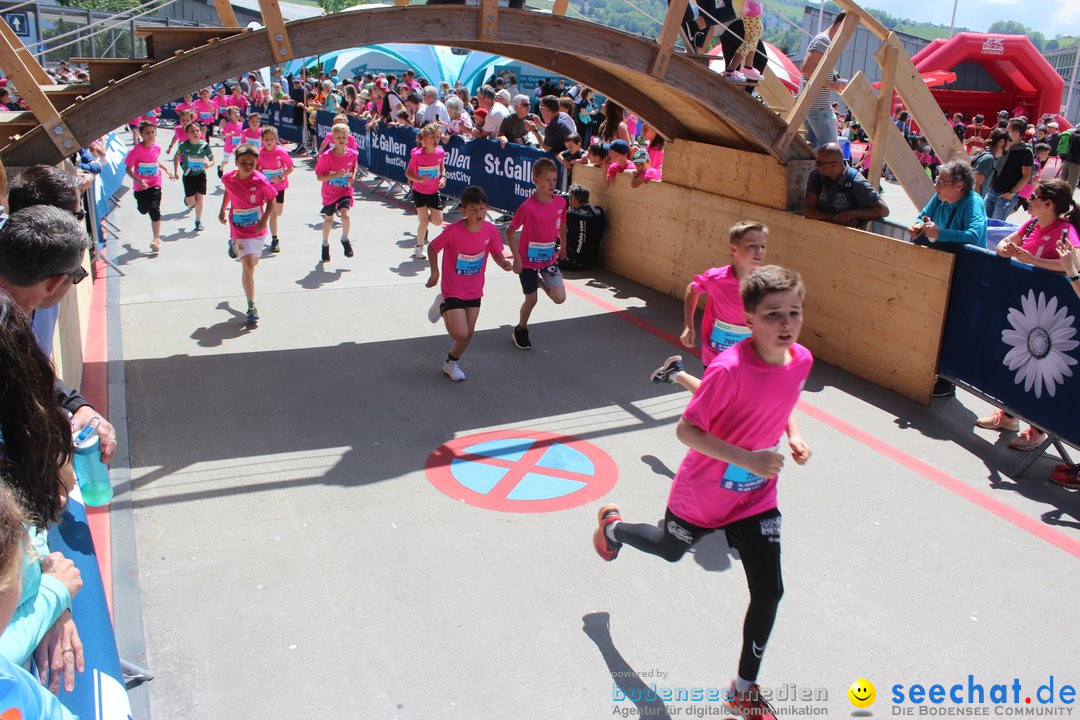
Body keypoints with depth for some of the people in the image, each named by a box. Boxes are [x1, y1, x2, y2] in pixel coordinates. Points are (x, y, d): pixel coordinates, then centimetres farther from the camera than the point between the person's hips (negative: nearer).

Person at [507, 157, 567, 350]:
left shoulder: (561, 202, -6)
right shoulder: (527, 207, -20)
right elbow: (510, 231, -12)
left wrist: (563, 246, 21)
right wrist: (516, 257, -15)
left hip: (549, 258, 4)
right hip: (528, 260, -4)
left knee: (559, 298, -9)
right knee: (531, 299, 5)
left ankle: (542, 282, 24)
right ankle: (521, 329, 32)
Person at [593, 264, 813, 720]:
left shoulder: (801, 360, -11)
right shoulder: (729, 368, -32)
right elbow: (686, 430, -28)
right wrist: (749, 459, -37)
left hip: (757, 497, 5)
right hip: (704, 492, -4)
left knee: (769, 592, 2)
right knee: (670, 550, 24)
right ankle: (612, 527, 58)